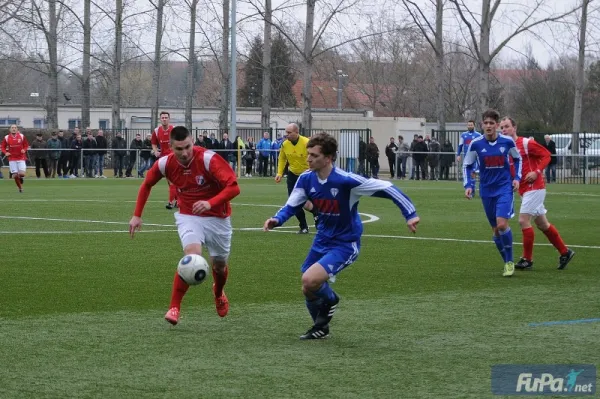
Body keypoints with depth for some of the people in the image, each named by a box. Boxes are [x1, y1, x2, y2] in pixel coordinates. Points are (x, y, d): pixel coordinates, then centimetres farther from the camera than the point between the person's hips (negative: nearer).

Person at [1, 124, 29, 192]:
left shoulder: (22, 136, 0)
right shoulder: (6, 138, 0)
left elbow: (26, 145, 9)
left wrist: (24, 150, -12)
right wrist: (5, 152, -10)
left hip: (21, 158, 0)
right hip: (12, 159, 0)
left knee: (21, 174, -15)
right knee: (15, 175, -5)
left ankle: (21, 178, 23)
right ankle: (20, 188, 16)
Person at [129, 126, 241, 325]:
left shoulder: (208, 159, -25)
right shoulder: (165, 163, -14)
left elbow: (233, 187, -28)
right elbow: (147, 184, 7)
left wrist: (210, 203, -42)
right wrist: (137, 215, 4)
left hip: (217, 217, 0)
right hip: (188, 216, 0)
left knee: (219, 265, 14)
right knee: (192, 255, -27)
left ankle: (219, 293, 51)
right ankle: (174, 308, -17)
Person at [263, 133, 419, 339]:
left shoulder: (346, 181, -28)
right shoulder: (306, 179, -10)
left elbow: (387, 188, -23)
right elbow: (291, 206, -1)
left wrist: (410, 214, -28)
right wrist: (276, 220, -23)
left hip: (345, 244, -6)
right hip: (322, 239, 6)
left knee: (310, 280, -25)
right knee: (309, 290, 13)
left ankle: (329, 299, 10)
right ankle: (320, 326, 41)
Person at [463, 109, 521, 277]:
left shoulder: (507, 142, -7)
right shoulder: (476, 144, -7)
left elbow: (517, 159, 12)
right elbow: (467, 166, 5)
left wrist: (517, 177, 1)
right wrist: (468, 185, -7)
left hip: (505, 188, -2)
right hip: (487, 191, 2)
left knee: (502, 224, -20)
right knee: (495, 229, 6)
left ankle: (510, 262, -5)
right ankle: (508, 263, 22)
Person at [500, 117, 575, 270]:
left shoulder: (526, 143, -11)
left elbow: (546, 155, -9)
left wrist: (537, 172, -20)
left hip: (534, 187, -8)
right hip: (524, 190, 8)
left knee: (523, 220, -13)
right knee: (542, 224, 14)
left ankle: (527, 259, -6)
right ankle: (565, 252, 25)